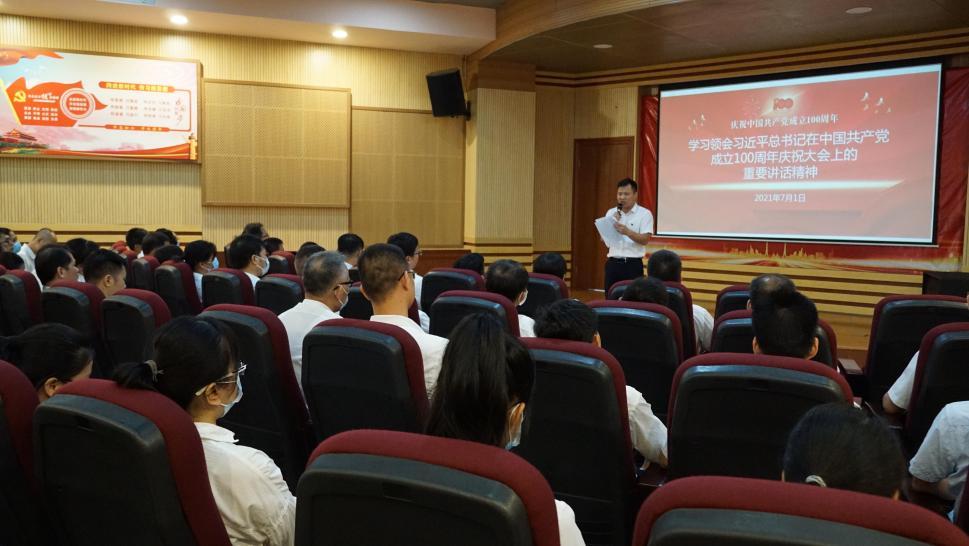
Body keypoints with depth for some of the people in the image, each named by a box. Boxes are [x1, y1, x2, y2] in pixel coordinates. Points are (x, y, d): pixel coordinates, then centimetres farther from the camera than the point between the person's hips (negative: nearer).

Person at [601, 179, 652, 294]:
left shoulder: (644, 214, -2)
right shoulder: (611, 213, 10)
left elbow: (645, 240, -12)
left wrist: (627, 232, -26)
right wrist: (613, 223, -9)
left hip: (633, 264, -4)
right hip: (613, 263, 4)